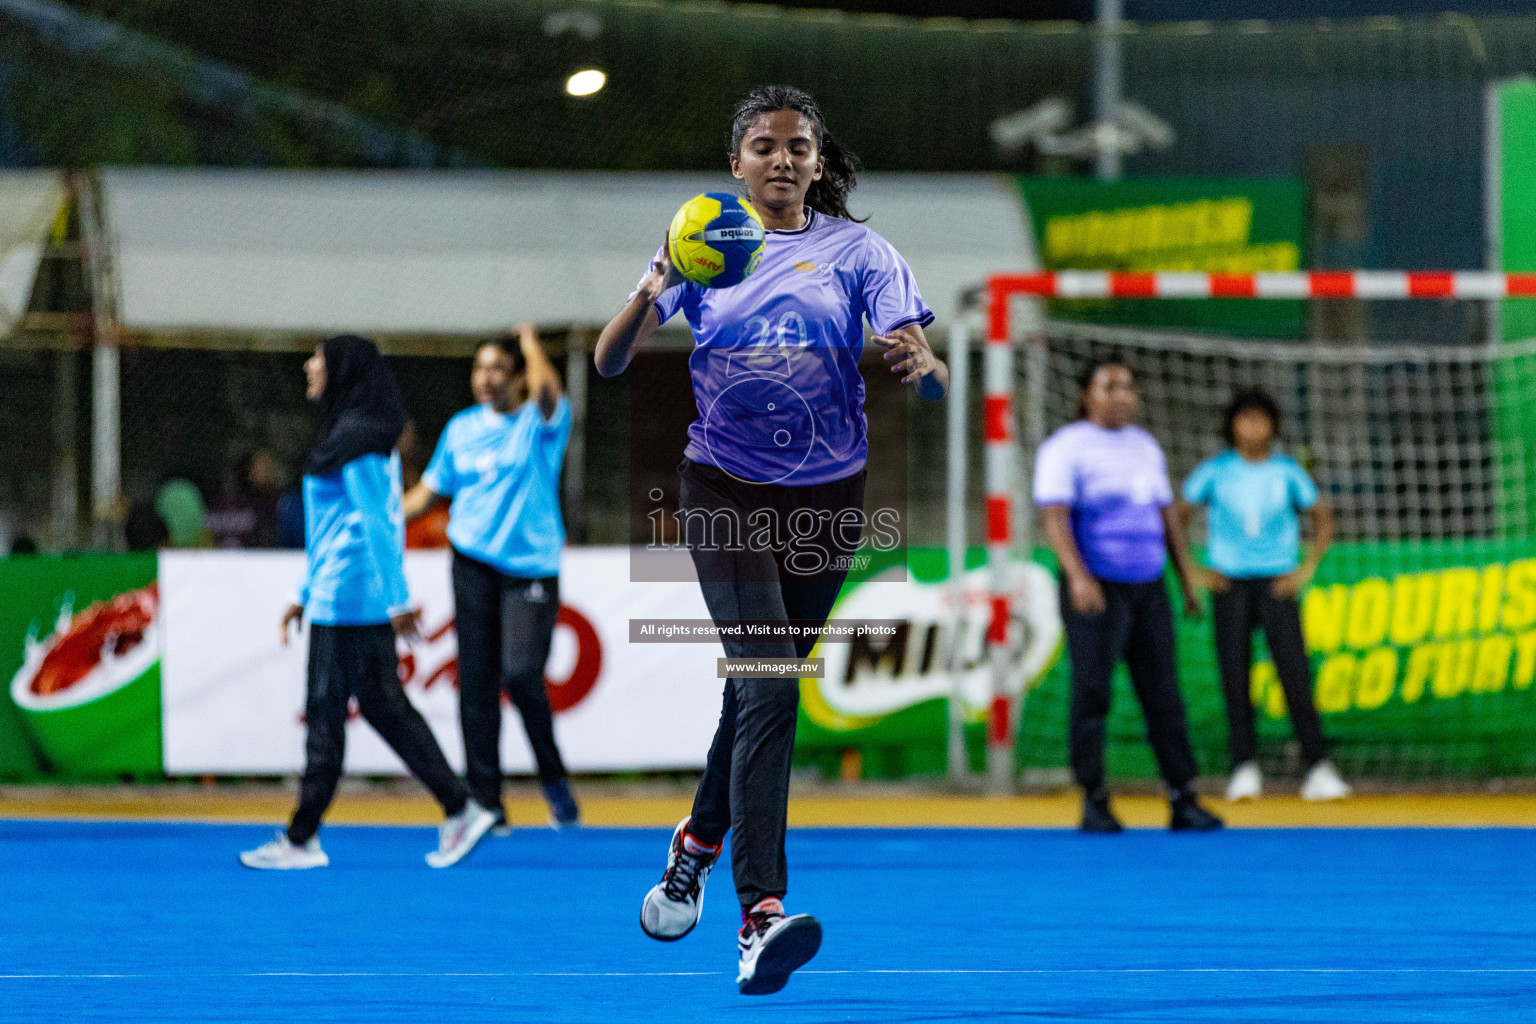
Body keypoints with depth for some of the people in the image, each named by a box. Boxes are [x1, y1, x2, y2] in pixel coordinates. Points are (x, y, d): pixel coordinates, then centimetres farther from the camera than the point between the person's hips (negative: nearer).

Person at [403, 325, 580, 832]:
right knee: (476, 681, 1)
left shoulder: (541, 423, -3)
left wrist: (532, 346, -9)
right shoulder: (461, 429, 10)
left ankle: (554, 778, 6)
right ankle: (485, 803, 6)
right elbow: (429, 490, 18)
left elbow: (546, 391, -26)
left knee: (521, 674, -17)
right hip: (474, 565, 4)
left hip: (531, 567, -4)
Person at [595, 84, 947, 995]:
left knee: (763, 685, 15)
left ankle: (700, 844, 42)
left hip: (827, 497, 2)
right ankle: (762, 916, -26)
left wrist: (922, 363, -34)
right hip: (725, 493, -2)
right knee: (769, 688, -18)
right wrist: (654, 291, -26)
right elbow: (611, 363, -6)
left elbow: (934, 379, -10)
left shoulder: (859, 252, -1)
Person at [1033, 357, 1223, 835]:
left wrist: (1187, 580, 17)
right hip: (1095, 591, -6)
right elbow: (1054, 516, -16)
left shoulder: (1145, 447, 16)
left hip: (1148, 589, 6)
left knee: (1164, 695, 3)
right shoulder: (1065, 448, -5)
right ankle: (1094, 803, 0)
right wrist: (1078, 575, -30)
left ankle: (1183, 802, 4)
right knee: (1092, 694, -5)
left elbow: (1166, 518, 22)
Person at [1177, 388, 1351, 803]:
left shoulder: (1288, 471, 4)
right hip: (1229, 584, 0)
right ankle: (1244, 771, 0)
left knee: (1295, 675, -9)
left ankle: (1318, 769, -9)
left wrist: (1306, 570, 3)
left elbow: (1323, 519, 13)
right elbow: (1177, 517, 10)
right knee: (1235, 678, -4)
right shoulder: (1215, 470, 2)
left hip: (1277, 584, 0)